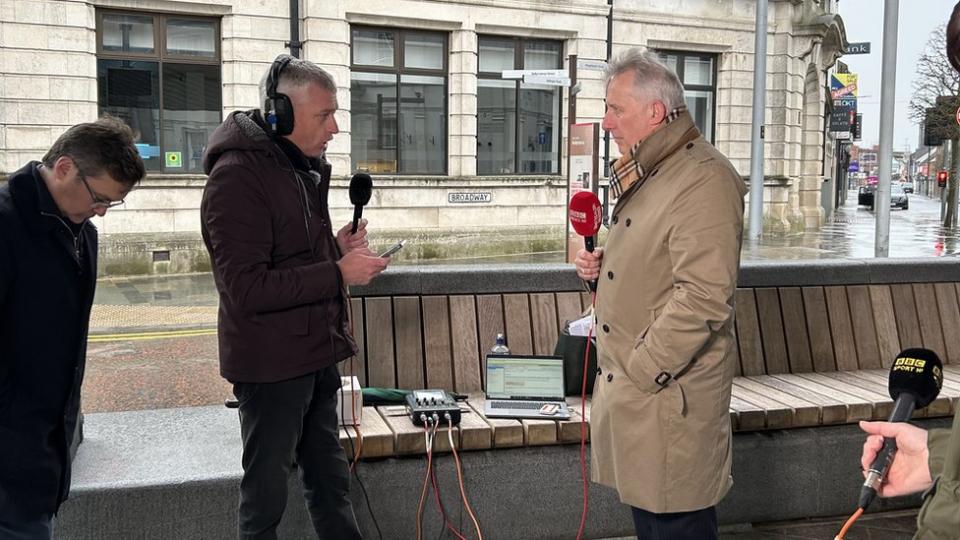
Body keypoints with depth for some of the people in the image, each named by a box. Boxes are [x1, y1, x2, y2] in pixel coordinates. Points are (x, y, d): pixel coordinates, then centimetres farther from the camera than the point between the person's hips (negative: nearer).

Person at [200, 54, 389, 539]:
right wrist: (339, 273, -22)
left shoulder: (304, 166, 11)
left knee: (330, 483, 20)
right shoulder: (237, 177, -19)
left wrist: (335, 246, 2)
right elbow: (245, 289, -25)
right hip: (271, 364, -9)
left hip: (316, 355, 9)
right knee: (266, 495, 7)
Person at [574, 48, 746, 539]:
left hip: (669, 394, -9)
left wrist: (642, 371, -19)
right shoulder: (645, 175, 15)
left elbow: (704, 296, -23)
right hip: (629, 383, 9)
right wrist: (602, 264, 7)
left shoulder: (705, 179, -17)